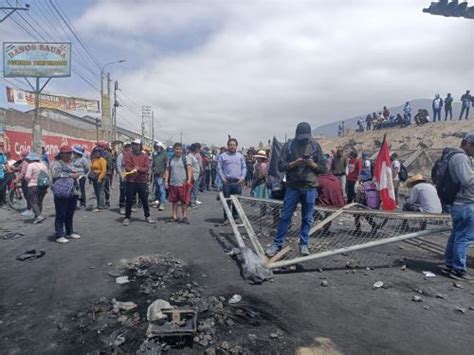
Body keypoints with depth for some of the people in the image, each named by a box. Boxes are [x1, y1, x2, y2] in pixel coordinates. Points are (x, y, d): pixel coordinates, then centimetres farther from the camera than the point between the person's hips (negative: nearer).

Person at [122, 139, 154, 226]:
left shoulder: (145, 156, 6)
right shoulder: (128, 155, 2)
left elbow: (147, 168, -5)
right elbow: (127, 166, -11)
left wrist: (139, 169, -22)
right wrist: (133, 170, -29)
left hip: (142, 181, 2)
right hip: (130, 181, -1)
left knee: (145, 200, 10)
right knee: (129, 200, 4)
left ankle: (147, 216, 23)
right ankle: (127, 217, 14)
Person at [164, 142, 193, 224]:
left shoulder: (186, 158, 0)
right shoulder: (171, 159, 12)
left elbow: (189, 169, -10)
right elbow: (167, 170, 13)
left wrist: (189, 179, -22)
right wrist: (166, 181, 4)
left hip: (183, 184, -4)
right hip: (172, 184, 4)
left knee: (184, 201, 1)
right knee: (174, 201, 9)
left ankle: (185, 216, 10)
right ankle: (174, 216, 18)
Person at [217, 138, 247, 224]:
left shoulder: (240, 156, 14)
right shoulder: (223, 156, 7)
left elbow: (244, 167, 12)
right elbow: (219, 168, 3)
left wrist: (242, 177, -2)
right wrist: (223, 178, -8)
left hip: (238, 182, 2)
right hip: (227, 182, -2)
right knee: (226, 201, 1)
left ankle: (235, 217, 16)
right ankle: (226, 218, 9)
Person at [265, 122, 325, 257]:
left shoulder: (315, 146, 4)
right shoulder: (288, 145, 1)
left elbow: (323, 168, 5)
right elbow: (281, 166, -1)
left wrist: (313, 164, -14)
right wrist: (293, 163, -18)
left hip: (310, 188, 1)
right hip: (292, 187, -1)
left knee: (307, 218, 8)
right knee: (285, 216, 2)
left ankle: (304, 244, 22)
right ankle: (277, 244, 12)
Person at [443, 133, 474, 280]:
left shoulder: (460, 157, 17)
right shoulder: (461, 157, -16)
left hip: (460, 203, 10)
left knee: (456, 235, 16)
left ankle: (450, 264, 25)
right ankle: (458, 269, 3)